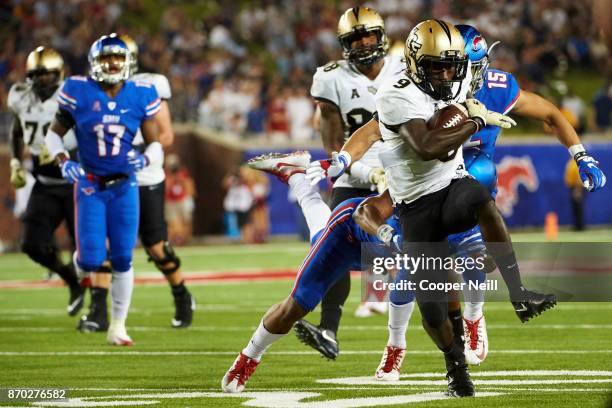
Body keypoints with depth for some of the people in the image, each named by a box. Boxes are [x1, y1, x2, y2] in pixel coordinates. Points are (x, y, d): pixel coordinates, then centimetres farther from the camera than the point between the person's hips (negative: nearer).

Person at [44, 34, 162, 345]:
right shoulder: (78, 93, -8)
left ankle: (117, 326, 14)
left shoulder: (140, 97, -4)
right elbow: (54, 133, 4)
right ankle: (97, 298, 28)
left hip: (124, 186, 1)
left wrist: (144, 159, -18)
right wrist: (62, 161, -13)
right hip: (89, 186, -1)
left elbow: (155, 145, 4)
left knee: (122, 259, 0)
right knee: (91, 259, -10)